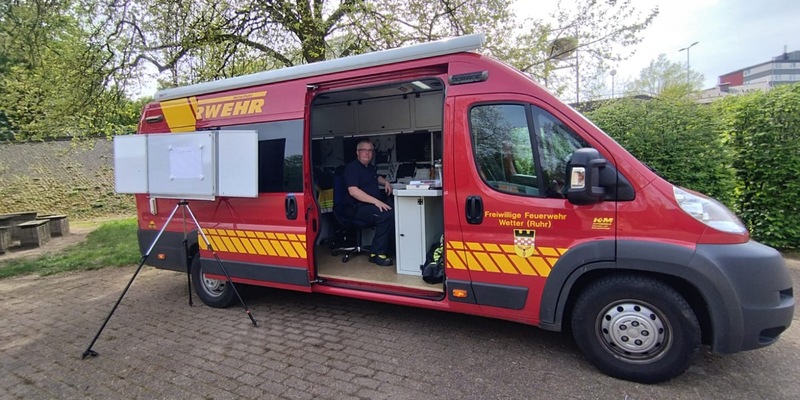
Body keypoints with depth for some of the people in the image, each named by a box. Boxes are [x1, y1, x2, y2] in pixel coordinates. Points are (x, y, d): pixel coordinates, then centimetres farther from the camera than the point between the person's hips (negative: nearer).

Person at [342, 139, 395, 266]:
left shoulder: (370, 167, 18)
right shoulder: (352, 168, -11)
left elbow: (376, 178, 40)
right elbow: (353, 191, -24)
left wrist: (385, 182, 15)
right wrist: (375, 201, -31)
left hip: (373, 204, 9)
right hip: (358, 208, -9)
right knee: (387, 215, -30)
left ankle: (390, 248, -1)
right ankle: (376, 254, -21)